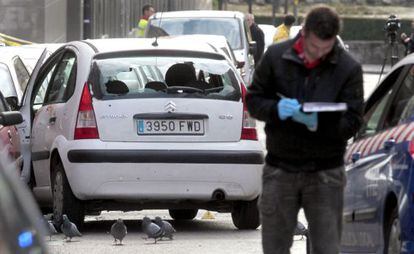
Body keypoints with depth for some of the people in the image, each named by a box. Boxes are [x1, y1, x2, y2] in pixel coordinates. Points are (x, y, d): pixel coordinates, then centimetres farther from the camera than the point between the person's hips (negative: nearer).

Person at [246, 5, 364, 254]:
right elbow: (253, 100, 5)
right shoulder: (276, 56, 1)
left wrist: (318, 123, -26)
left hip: (325, 174, -2)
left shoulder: (349, 68, -4)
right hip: (279, 170, 2)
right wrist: (276, 109, -18)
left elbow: (352, 122, -7)